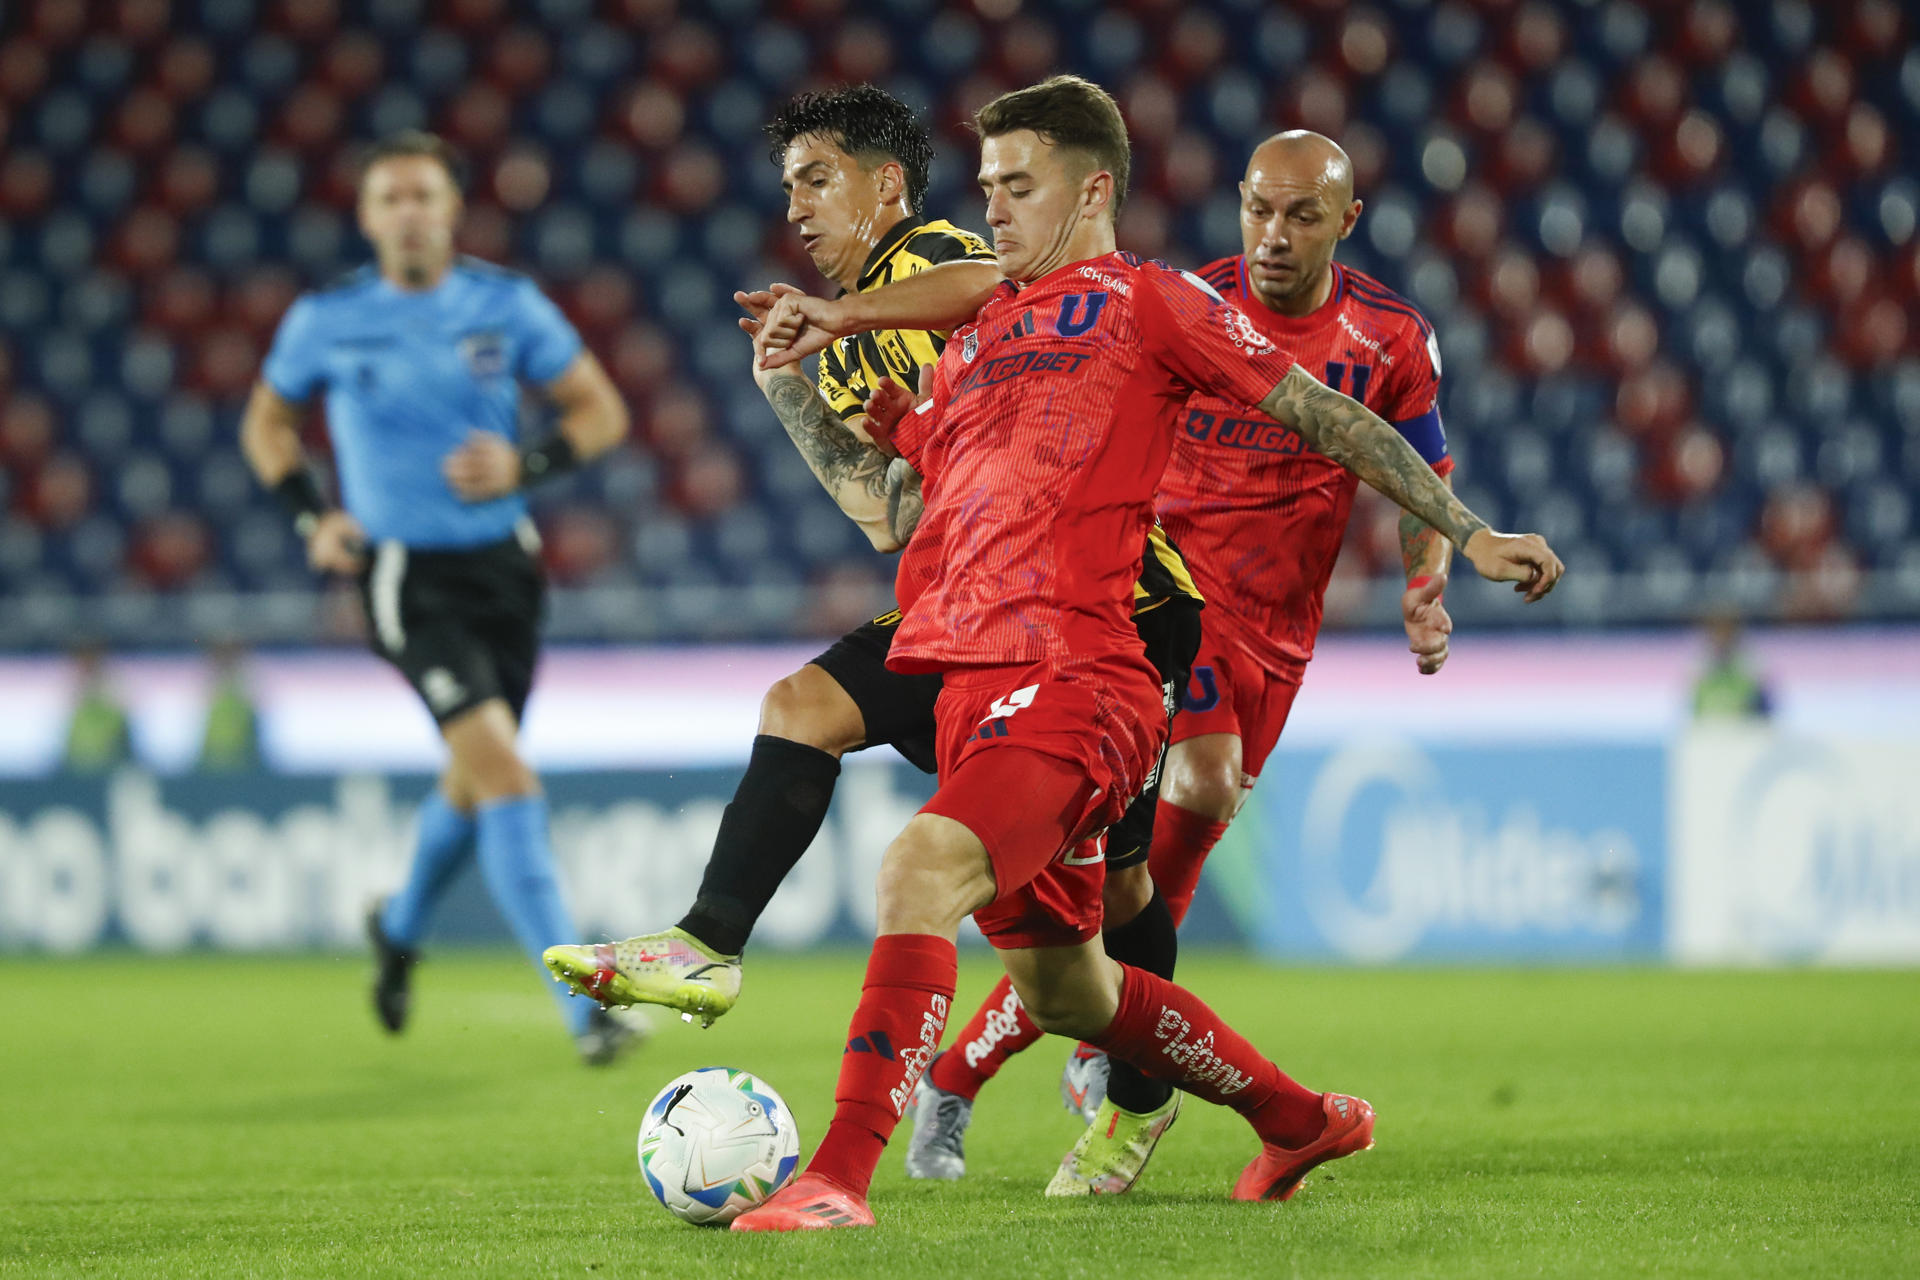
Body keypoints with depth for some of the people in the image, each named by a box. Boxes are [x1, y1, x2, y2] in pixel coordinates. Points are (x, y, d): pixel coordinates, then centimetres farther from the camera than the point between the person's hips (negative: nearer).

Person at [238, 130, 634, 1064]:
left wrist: (527, 463, -14)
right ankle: (582, 1004, -21)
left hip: (504, 563, 3)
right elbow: (266, 422, 14)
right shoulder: (326, 320, -3)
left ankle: (401, 926, 50)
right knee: (501, 766, -19)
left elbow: (601, 410, 4)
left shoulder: (507, 305, -2)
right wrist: (311, 517, -1)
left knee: (475, 781, 17)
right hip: (406, 576, -3)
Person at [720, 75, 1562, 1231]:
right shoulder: (976, 336, 25)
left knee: (921, 870, -29)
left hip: (1074, 681, -8)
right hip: (973, 683, 8)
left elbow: (1325, 417, 6)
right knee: (1064, 992, 16)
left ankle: (841, 1179, -33)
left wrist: (1468, 533, 5)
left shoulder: (1146, 301, 4)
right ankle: (1303, 1122, 36)